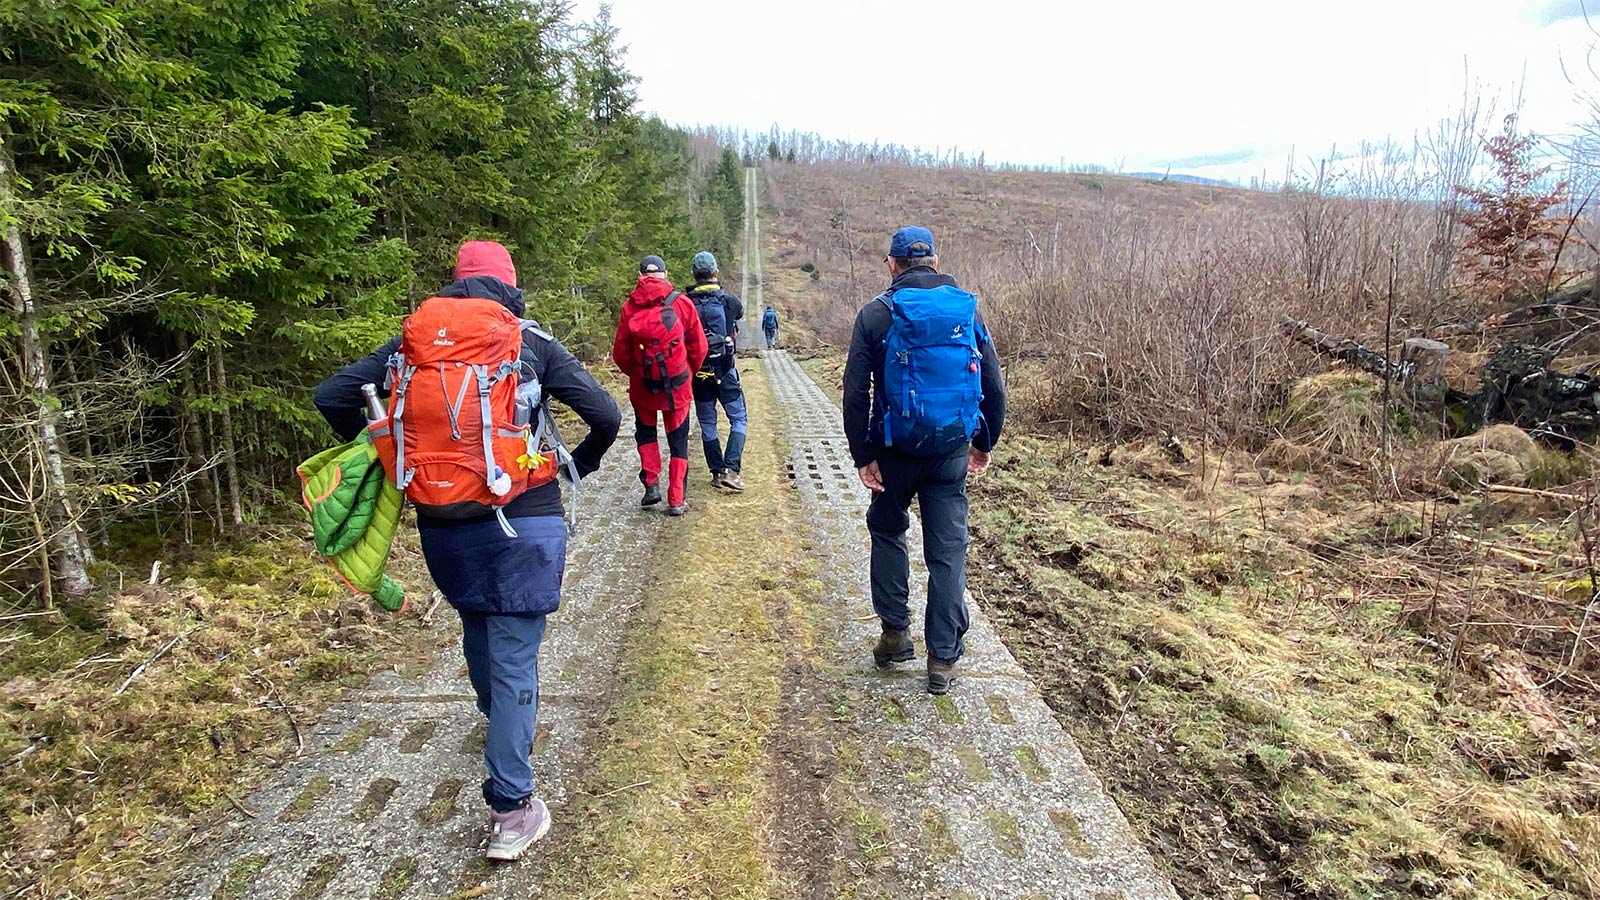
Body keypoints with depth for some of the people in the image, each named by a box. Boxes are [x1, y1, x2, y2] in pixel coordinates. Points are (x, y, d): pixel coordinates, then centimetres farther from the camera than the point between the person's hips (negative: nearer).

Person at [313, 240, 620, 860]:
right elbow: (605, 415, -8)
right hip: (525, 522, -3)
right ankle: (511, 809, 4)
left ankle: (502, 723, 52)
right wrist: (576, 468, 9)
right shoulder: (533, 343, -2)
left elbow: (332, 396, 5)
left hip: (445, 524, 3)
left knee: (477, 632, 27)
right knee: (514, 658, 2)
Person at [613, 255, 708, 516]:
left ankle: (652, 483, 12)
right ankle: (677, 500, 10)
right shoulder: (682, 303, -7)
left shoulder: (630, 307, -5)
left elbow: (620, 352, -1)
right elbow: (699, 348, -1)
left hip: (642, 386, 1)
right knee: (678, 441, 11)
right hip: (678, 386, 0)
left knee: (645, 431, 24)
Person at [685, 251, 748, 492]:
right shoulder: (728, 300, -7)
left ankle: (717, 472, 16)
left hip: (697, 372, 2)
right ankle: (731, 469, -7)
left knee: (707, 424, 12)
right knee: (738, 420, 8)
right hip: (724, 370, -2)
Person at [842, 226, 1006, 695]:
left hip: (896, 450, -1)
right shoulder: (966, 309, 3)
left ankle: (895, 632, 20)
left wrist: (863, 455, -5)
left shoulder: (877, 313, -4)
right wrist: (984, 443, 15)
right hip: (952, 451, 2)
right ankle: (942, 659, 11)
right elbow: (993, 384, 5)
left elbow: (856, 391, -9)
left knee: (887, 532, 21)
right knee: (948, 551, 7)